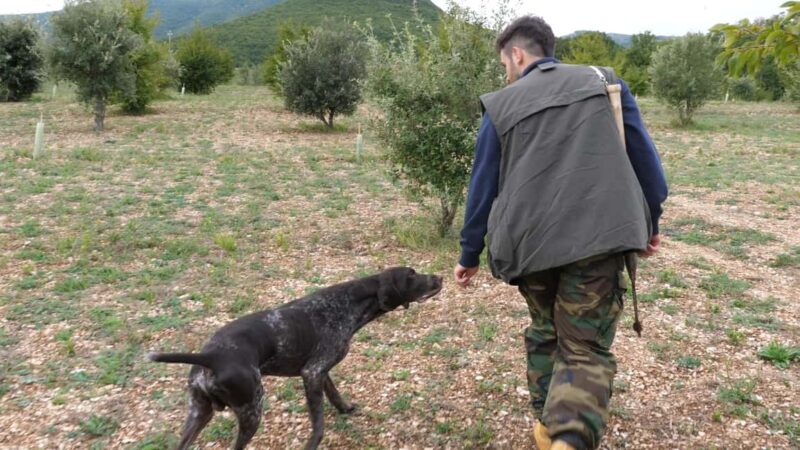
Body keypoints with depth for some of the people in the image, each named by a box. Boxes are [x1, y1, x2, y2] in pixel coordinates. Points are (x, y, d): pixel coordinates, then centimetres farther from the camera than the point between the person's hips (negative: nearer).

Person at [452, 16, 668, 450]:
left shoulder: (501, 106, 5)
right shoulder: (605, 82, 9)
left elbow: (482, 188, 9)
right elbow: (644, 155, 11)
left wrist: (469, 256, 19)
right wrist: (650, 223, 22)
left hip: (531, 243, 1)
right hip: (598, 239, -1)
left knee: (544, 332, 24)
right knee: (586, 349, 2)